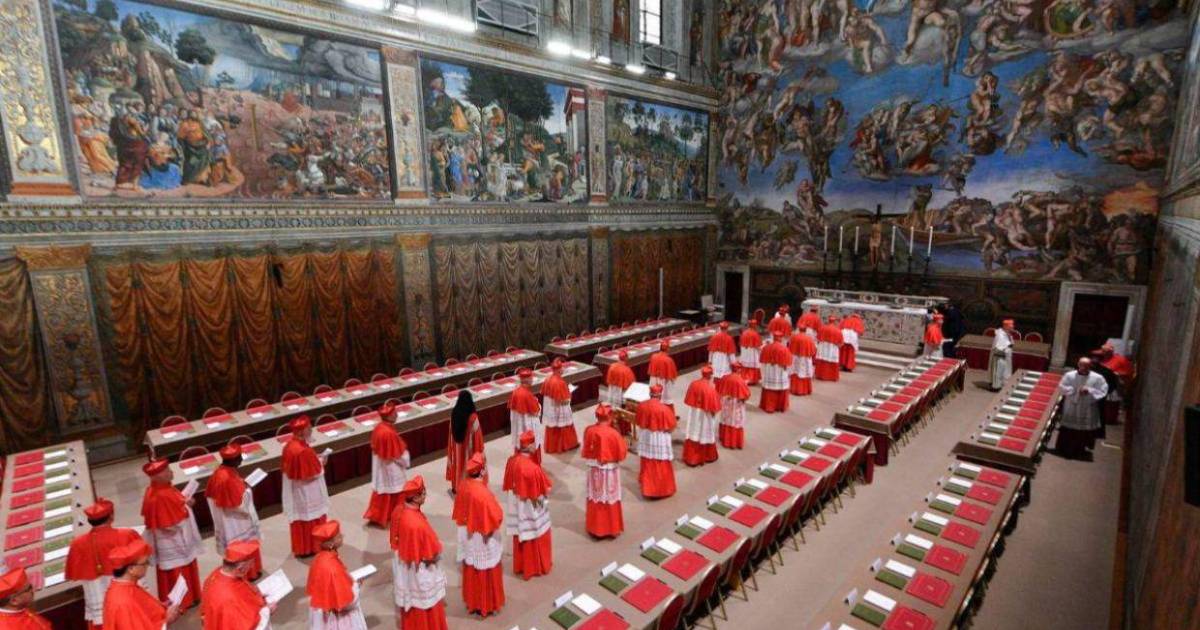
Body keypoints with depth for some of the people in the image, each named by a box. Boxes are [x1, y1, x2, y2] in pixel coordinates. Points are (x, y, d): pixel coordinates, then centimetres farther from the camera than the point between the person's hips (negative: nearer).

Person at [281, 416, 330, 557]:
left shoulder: (289, 445, -3)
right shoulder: (303, 451, -31)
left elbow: (286, 467, 10)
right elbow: (311, 476, -26)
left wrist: (315, 460, 7)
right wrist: (320, 463, -9)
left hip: (295, 490, 9)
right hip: (306, 493, -9)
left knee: (300, 518, 22)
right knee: (310, 518, 10)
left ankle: (300, 547, 37)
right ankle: (310, 547, 26)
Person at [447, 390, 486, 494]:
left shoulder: (454, 413, -11)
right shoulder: (473, 417, -25)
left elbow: (452, 431, 1)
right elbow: (476, 434, -17)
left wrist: (451, 448, 15)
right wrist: (479, 450, -3)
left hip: (457, 445, 5)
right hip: (469, 446, -5)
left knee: (458, 463, 23)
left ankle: (456, 487, 39)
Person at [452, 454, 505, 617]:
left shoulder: (463, 485, -11)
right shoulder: (483, 493, -33)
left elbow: (460, 510, 5)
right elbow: (495, 517, -24)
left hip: (467, 536, 7)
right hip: (483, 539, -7)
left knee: (471, 571, 24)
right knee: (486, 572, 14)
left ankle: (472, 601, 42)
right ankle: (487, 605, 31)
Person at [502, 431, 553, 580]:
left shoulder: (512, 460, -12)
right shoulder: (532, 468, -33)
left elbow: (509, 484, 3)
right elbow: (544, 490, -21)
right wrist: (547, 490, -1)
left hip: (517, 507, 7)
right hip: (531, 509, -7)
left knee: (520, 535, 23)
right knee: (535, 536, 15)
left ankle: (520, 566, 40)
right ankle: (535, 567, 33)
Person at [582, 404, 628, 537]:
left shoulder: (589, 431, -10)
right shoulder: (613, 434, -22)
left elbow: (586, 451, 2)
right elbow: (622, 454, -13)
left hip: (593, 470, 4)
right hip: (609, 471, -4)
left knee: (595, 498, 17)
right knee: (610, 499, 11)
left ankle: (595, 527, 29)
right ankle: (612, 528, 24)